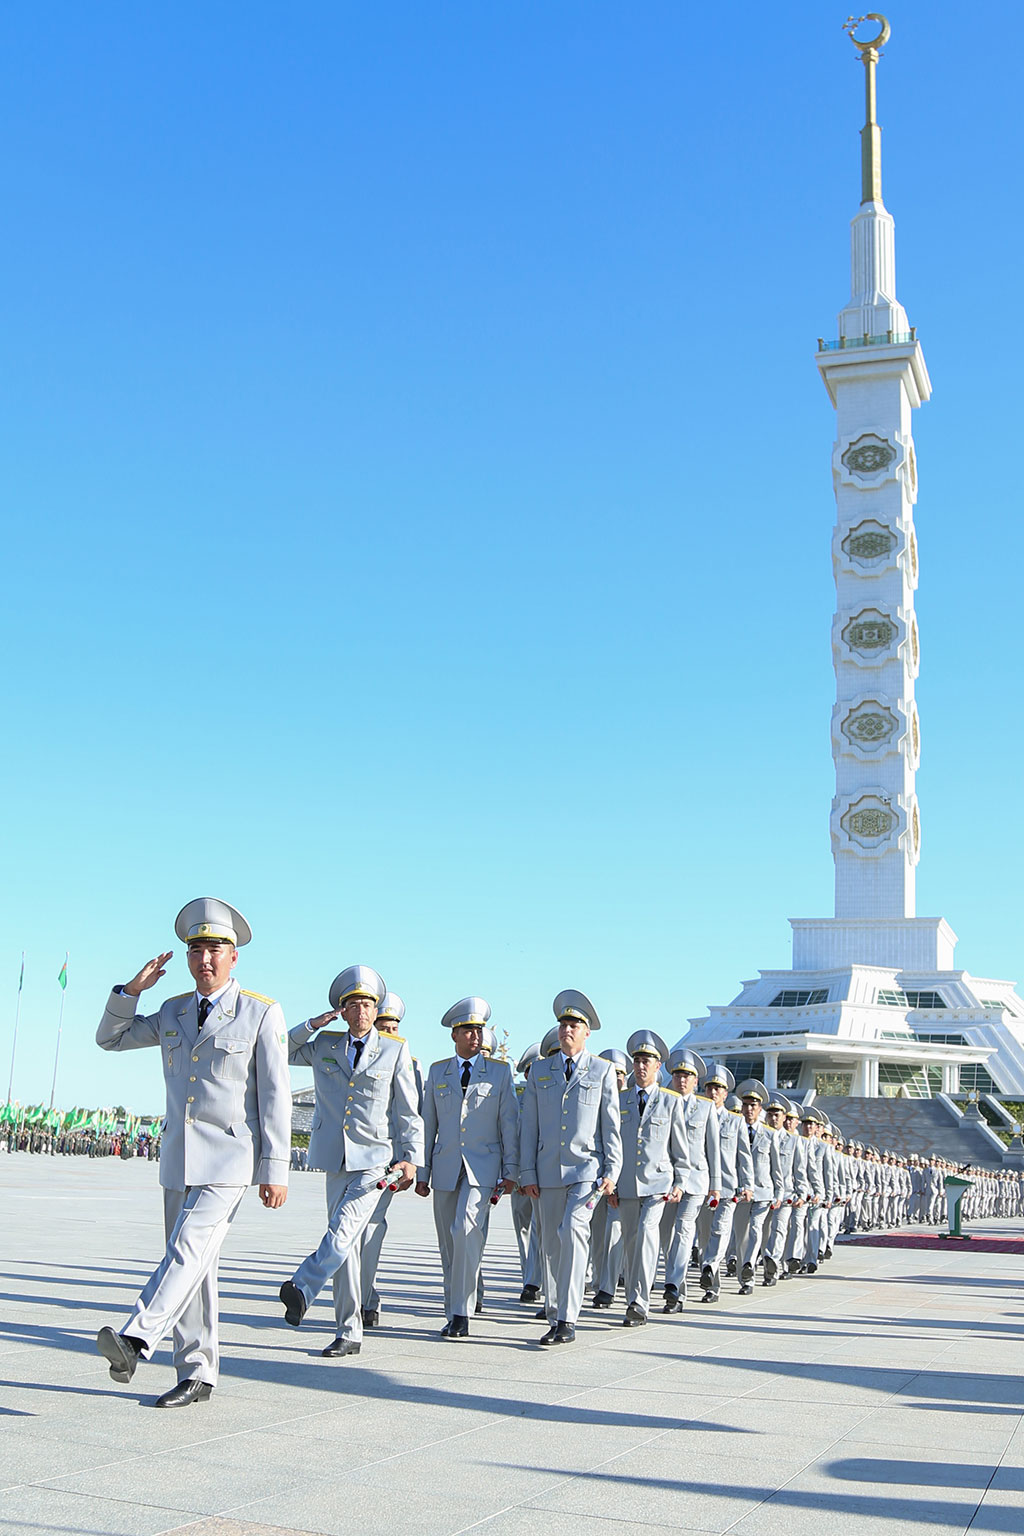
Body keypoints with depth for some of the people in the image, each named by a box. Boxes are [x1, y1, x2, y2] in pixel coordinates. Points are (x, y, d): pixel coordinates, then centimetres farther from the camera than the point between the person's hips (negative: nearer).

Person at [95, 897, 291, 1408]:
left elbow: (275, 1095, -6)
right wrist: (132, 989, 2)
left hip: (230, 1158, -5)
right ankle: (197, 1376, 14)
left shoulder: (261, 1013, -4)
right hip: (179, 1157, 6)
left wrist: (275, 1170, -10)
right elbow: (110, 1038, 20)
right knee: (194, 1267, 8)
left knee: (188, 1250, -21)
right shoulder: (172, 1012, 11)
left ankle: (136, 1338, -32)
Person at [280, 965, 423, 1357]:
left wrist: (411, 1159, -5)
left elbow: (408, 1112, 4)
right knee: (346, 1247, 6)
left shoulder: (395, 1050, 3)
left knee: (341, 1234, -24)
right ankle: (349, 1333, 11)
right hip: (336, 1161, 3)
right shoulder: (323, 1046, 9)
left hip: (375, 1161, -3)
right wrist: (313, 1024, 5)